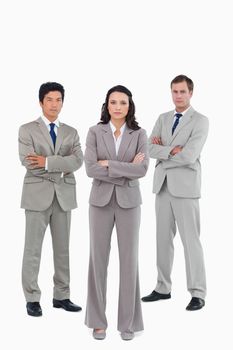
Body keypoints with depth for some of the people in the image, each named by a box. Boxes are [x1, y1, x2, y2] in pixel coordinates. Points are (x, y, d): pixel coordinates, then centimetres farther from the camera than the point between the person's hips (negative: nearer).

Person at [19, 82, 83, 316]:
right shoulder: (27, 130, 2)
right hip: (37, 194, -3)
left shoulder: (71, 132, 12)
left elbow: (77, 161, -5)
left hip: (64, 195, 4)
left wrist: (48, 162, -16)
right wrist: (61, 166, -9)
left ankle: (61, 296, 18)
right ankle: (32, 299, 9)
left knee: (62, 248, 8)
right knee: (33, 249, 0)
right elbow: (28, 162, -12)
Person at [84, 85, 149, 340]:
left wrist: (109, 164, -15)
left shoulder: (139, 134, 2)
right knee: (98, 259, 3)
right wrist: (127, 170, -14)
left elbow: (142, 169, -12)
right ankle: (98, 320, 16)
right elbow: (91, 169, -12)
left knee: (129, 260, 2)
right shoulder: (95, 132, 0)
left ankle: (128, 321, 14)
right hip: (101, 201, 0)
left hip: (128, 202, 0)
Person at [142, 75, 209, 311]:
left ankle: (197, 293, 4)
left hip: (185, 187, -6)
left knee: (190, 240, -4)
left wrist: (162, 151, -5)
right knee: (163, 238, 11)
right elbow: (150, 149, 1)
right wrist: (171, 151, -14)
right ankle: (163, 288, 22)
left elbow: (188, 156, -18)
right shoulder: (163, 118, 13)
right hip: (163, 185, 6)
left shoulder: (200, 121, -5)